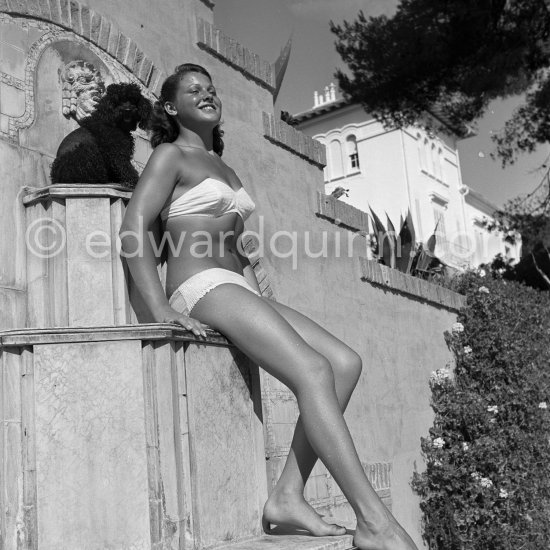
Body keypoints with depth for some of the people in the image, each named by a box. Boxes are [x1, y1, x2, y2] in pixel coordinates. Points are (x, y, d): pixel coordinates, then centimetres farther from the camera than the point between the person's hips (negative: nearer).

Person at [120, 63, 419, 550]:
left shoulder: (225, 169, 28)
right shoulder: (170, 155, 4)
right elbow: (133, 229, -10)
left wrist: (263, 304, 14)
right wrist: (161, 309, -21)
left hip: (237, 289, 8)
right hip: (202, 287, -8)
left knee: (345, 362, -8)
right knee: (313, 371, -24)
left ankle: (288, 496, -12)